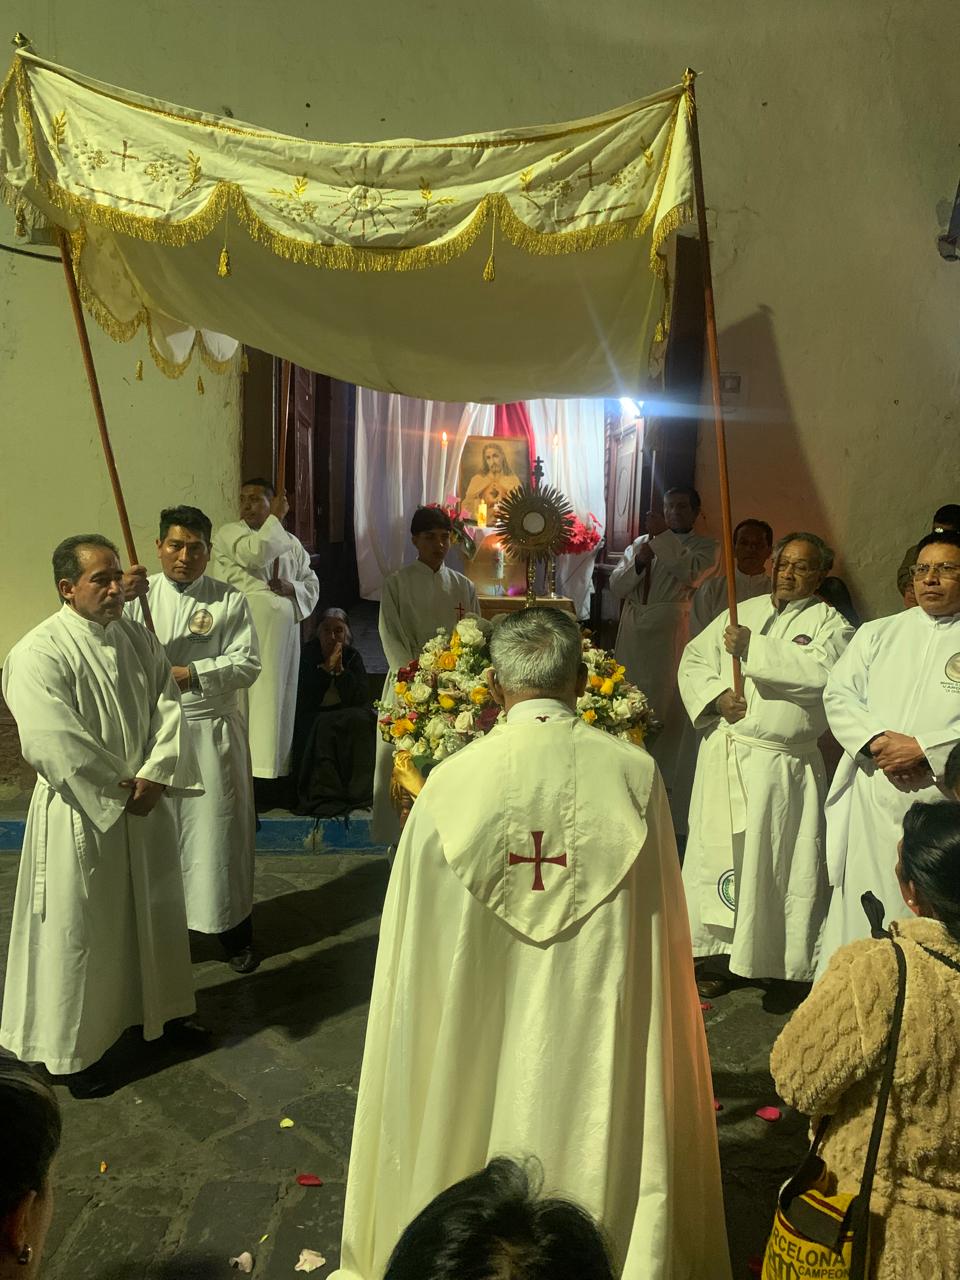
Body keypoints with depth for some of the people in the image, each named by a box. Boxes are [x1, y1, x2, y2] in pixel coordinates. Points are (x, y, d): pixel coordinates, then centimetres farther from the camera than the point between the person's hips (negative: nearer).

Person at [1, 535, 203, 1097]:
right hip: (80, 815, -6)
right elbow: (55, 746, -23)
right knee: (78, 932, 9)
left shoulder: (139, 637, 1)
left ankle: (161, 1009, 44)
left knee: (153, 914, 21)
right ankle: (72, 1050, 29)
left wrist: (153, 777, -15)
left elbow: (169, 707, -2)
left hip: (146, 805, 6)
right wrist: (121, 793, -16)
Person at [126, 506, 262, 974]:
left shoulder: (229, 600, -1)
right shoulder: (139, 593, 3)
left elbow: (247, 664, -8)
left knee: (218, 831, 8)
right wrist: (121, 602, -25)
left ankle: (234, 931, 25)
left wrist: (191, 675, -19)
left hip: (212, 733, -1)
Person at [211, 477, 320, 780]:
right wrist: (276, 518, -4)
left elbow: (312, 585, 18)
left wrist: (292, 587, -4)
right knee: (250, 700, -8)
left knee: (280, 702, 7)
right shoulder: (228, 533, 3)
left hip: (283, 634, 5)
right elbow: (256, 551, -18)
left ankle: (277, 764, 14)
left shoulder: (291, 543, 19)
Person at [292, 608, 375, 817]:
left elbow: (361, 698, -7)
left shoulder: (352, 656, 5)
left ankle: (359, 795, -22)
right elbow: (304, 700, -12)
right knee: (323, 727, -33)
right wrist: (326, 668, -19)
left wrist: (340, 670, -17)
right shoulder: (307, 654, -1)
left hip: (346, 715, 2)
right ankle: (323, 796, -28)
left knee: (361, 721, -28)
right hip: (313, 719, -2)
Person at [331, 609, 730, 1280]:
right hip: (602, 1020, 1)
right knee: (597, 1147, 21)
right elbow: (662, 917, -4)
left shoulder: (452, 781, -17)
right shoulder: (636, 771, -15)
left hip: (484, 1025, 0)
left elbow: (419, 937, -8)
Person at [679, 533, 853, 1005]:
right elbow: (694, 660, 11)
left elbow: (821, 669, -18)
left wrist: (753, 647, -16)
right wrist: (716, 696, -7)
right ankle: (719, 951, 23)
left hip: (783, 766, -4)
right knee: (719, 853, 9)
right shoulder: (742, 612, 15)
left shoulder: (830, 623, 2)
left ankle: (786, 969, 16)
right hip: (724, 755, 4)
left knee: (782, 864, 1)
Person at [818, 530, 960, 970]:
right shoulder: (876, 633, 14)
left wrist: (922, 748, -14)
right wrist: (878, 741, -10)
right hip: (870, 797, 3)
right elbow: (838, 693, 6)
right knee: (856, 908, 9)